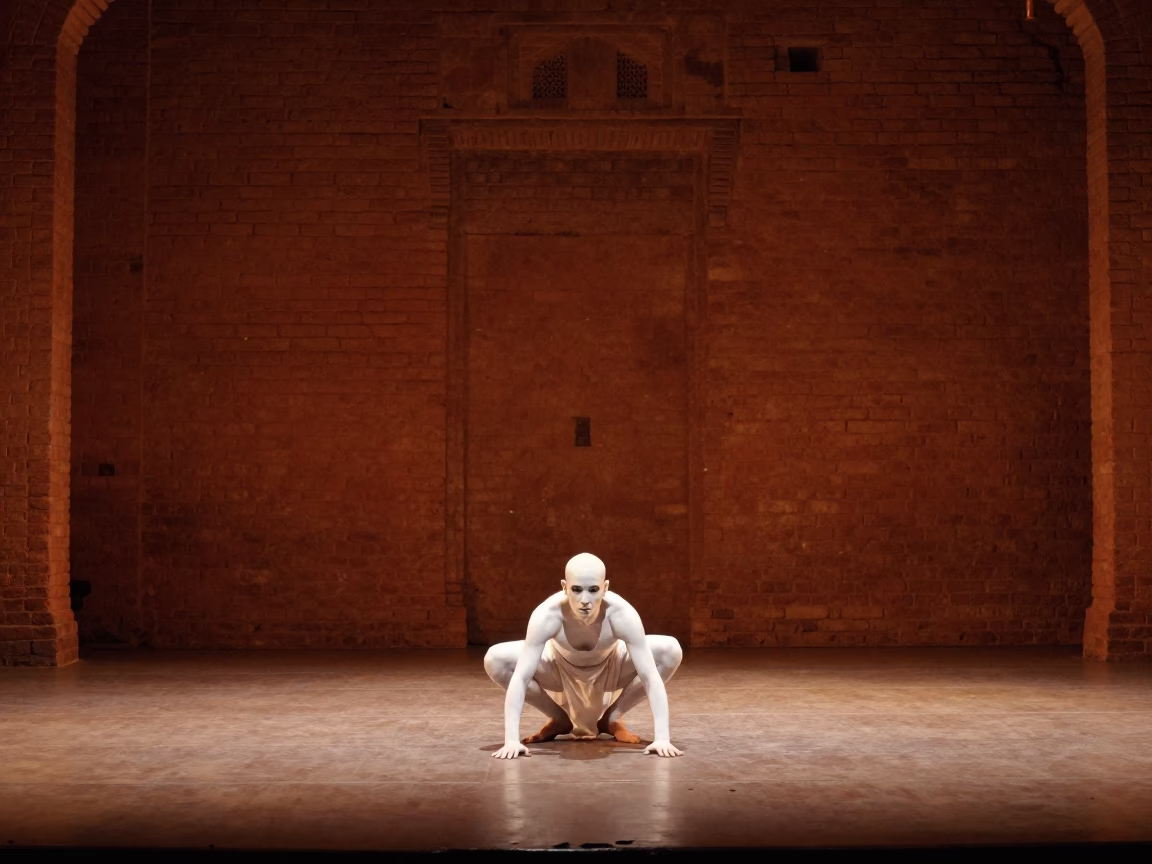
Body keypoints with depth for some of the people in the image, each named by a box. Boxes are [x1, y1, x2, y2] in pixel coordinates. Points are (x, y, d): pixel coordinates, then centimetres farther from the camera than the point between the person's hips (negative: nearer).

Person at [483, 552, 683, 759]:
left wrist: (662, 738, -43)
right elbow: (520, 677, -37)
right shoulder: (547, 615, -39)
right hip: (561, 669, 0)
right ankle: (559, 719, 0)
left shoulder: (622, 614, -38)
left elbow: (650, 676, -36)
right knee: (494, 660, -26)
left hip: (610, 668, 0)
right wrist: (511, 740, -45)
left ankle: (612, 718, -1)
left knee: (671, 651, -24)